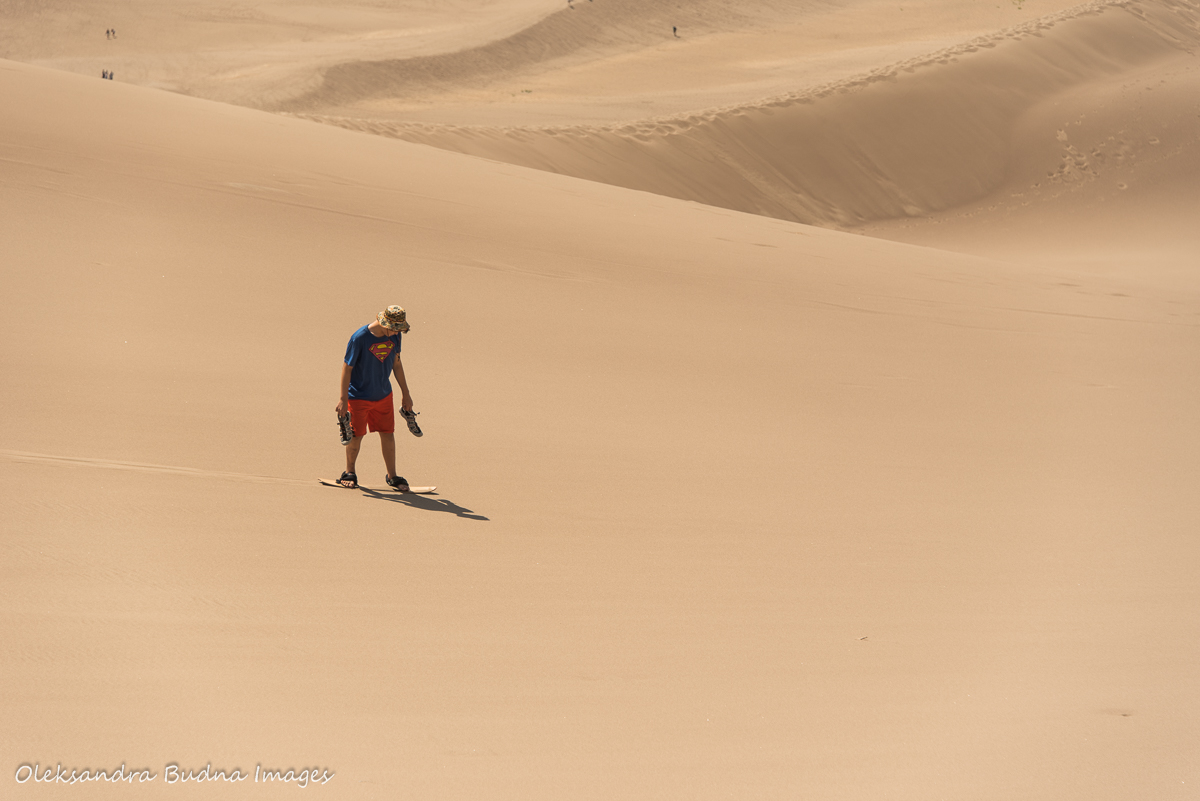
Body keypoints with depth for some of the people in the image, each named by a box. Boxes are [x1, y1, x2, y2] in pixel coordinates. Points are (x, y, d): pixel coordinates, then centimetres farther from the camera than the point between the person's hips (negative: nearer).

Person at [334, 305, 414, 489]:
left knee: (388, 435, 5)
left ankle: (392, 476, 18)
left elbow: (396, 363, 10)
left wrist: (405, 393, 14)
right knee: (356, 436, 4)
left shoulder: (394, 336, -5)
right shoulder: (359, 338, -22)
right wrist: (343, 400, -14)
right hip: (359, 397, -4)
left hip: (384, 396, 5)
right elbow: (347, 367, -15)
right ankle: (349, 473, 26)